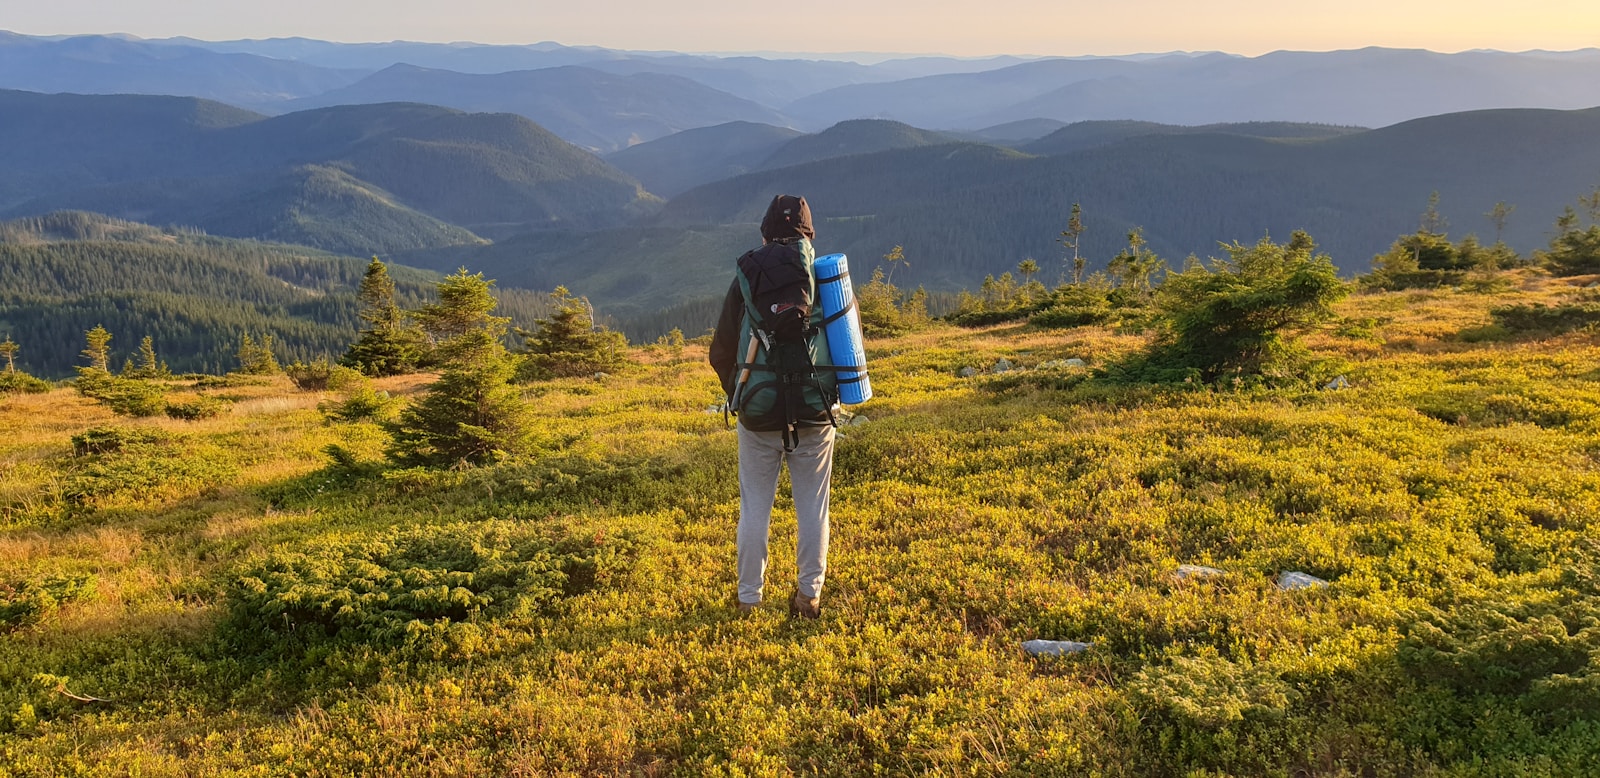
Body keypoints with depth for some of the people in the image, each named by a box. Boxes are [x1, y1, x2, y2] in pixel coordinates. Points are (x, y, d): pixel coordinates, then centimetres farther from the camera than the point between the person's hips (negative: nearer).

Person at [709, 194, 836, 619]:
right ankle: (809, 595, 16)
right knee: (812, 508, 11)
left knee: (755, 509, 10)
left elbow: (721, 352, 0)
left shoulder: (747, 277, -2)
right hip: (816, 415, 1)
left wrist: (737, 396, 16)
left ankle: (749, 599, 17)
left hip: (759, 413, -1)